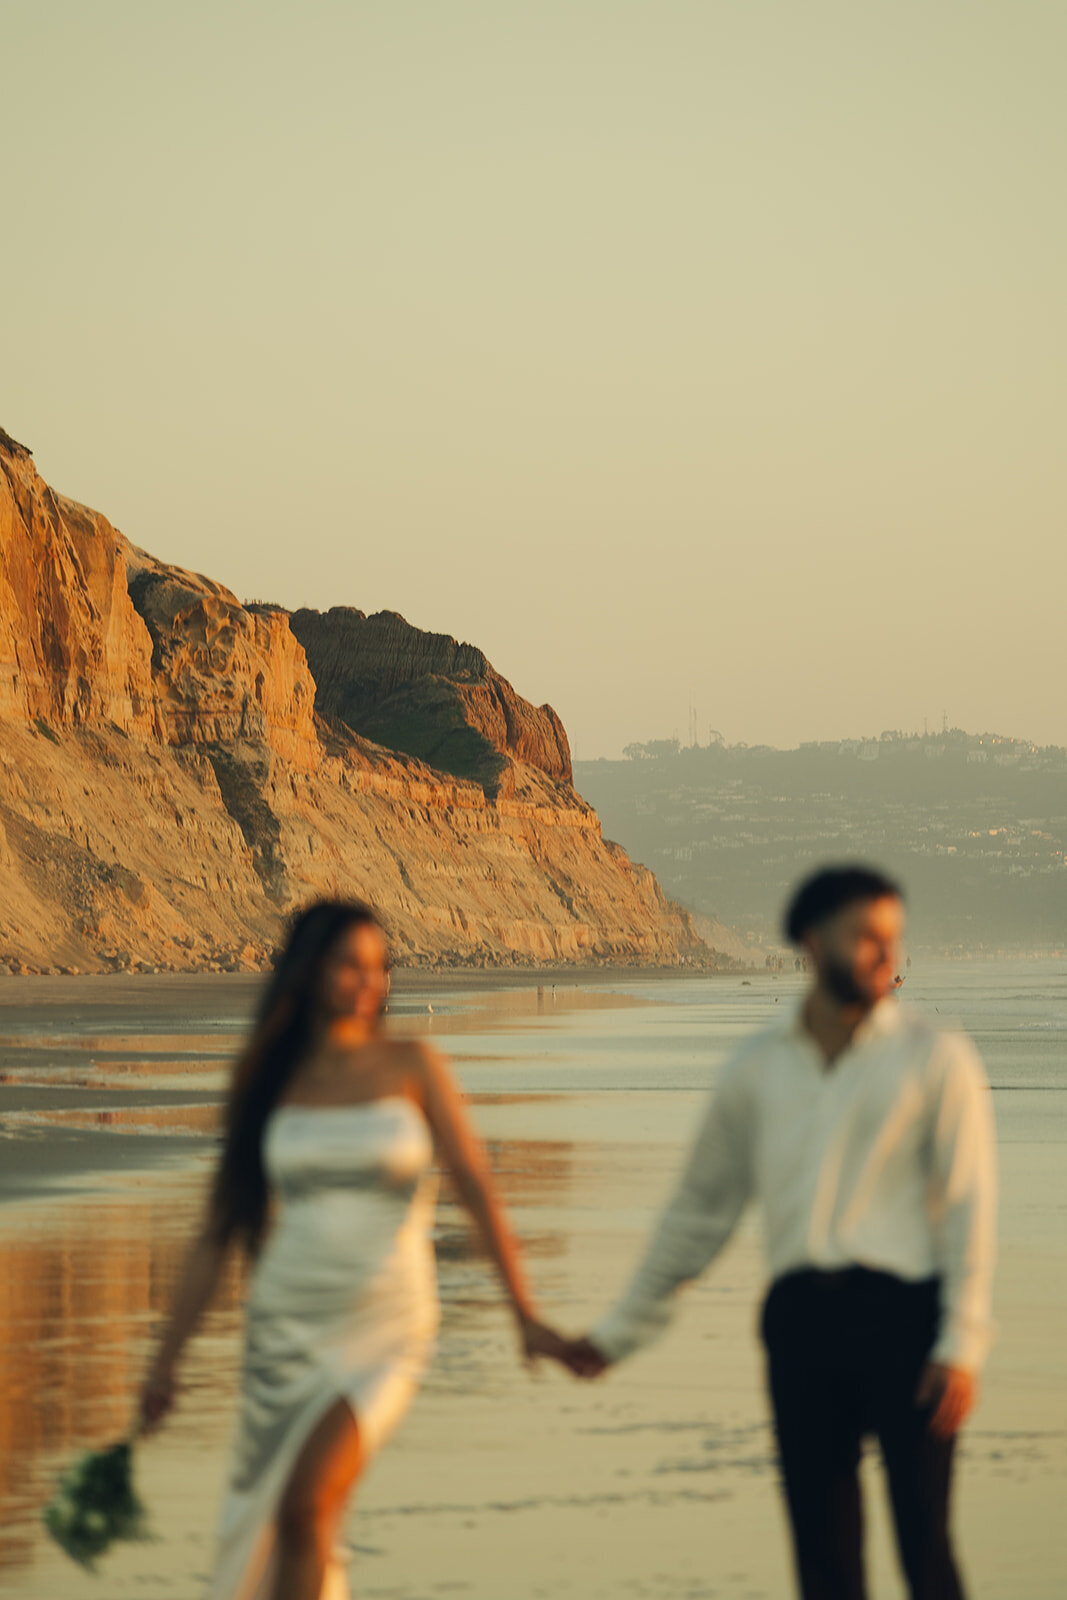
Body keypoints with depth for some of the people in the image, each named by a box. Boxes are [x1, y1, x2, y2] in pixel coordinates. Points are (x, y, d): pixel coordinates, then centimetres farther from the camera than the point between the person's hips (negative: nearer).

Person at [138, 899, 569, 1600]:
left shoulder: (412, 1066, 1)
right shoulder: (268, 1087, 5)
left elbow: (477, 1188, -2)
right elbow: (218, 1233, 9)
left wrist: (524, 1312, -11)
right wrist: (167, 1358, 7)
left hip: (384, 1330, -3)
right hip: (286, 1324, 3)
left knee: (305, 1508, -21)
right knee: (264, 1538, 4)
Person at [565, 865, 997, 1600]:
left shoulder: (936, 1057, 2)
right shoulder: (759, 1066, 12)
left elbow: (970, 1207, -3)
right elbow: (701, 1207, 19)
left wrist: (963, 1346, -13)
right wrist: (619, 1331, 20)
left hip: (905, 1315, -3)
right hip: (803, 1318, 3)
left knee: (924, 1540, -6)